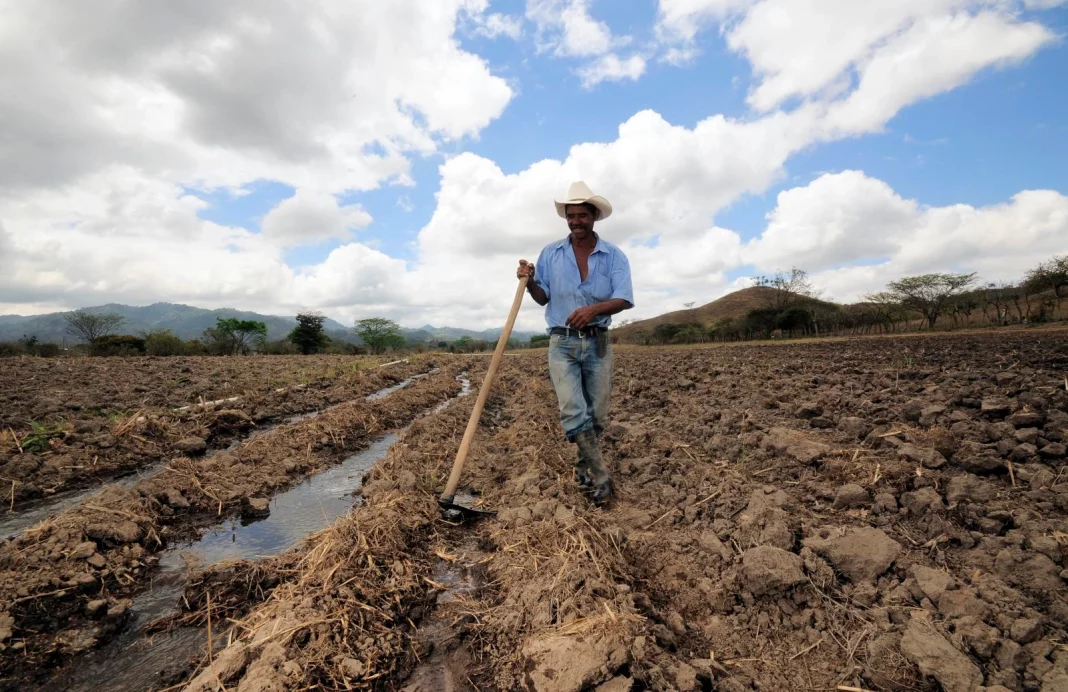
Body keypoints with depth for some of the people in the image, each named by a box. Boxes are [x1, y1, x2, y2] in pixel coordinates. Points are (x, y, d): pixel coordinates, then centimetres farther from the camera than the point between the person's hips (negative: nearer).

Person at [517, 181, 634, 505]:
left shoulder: (614, 255, -1)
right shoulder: (550, 253, 3)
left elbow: (625, 300, -11)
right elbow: (544, 298, 9)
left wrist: (594, 308, -29)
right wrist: (529, 282, -11)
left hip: (598, 343, 1)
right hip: (562, 344, 0)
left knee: (596, 415, 7)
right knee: (573, 411, -14)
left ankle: (583, 466, 29)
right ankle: (601, 477, -8)